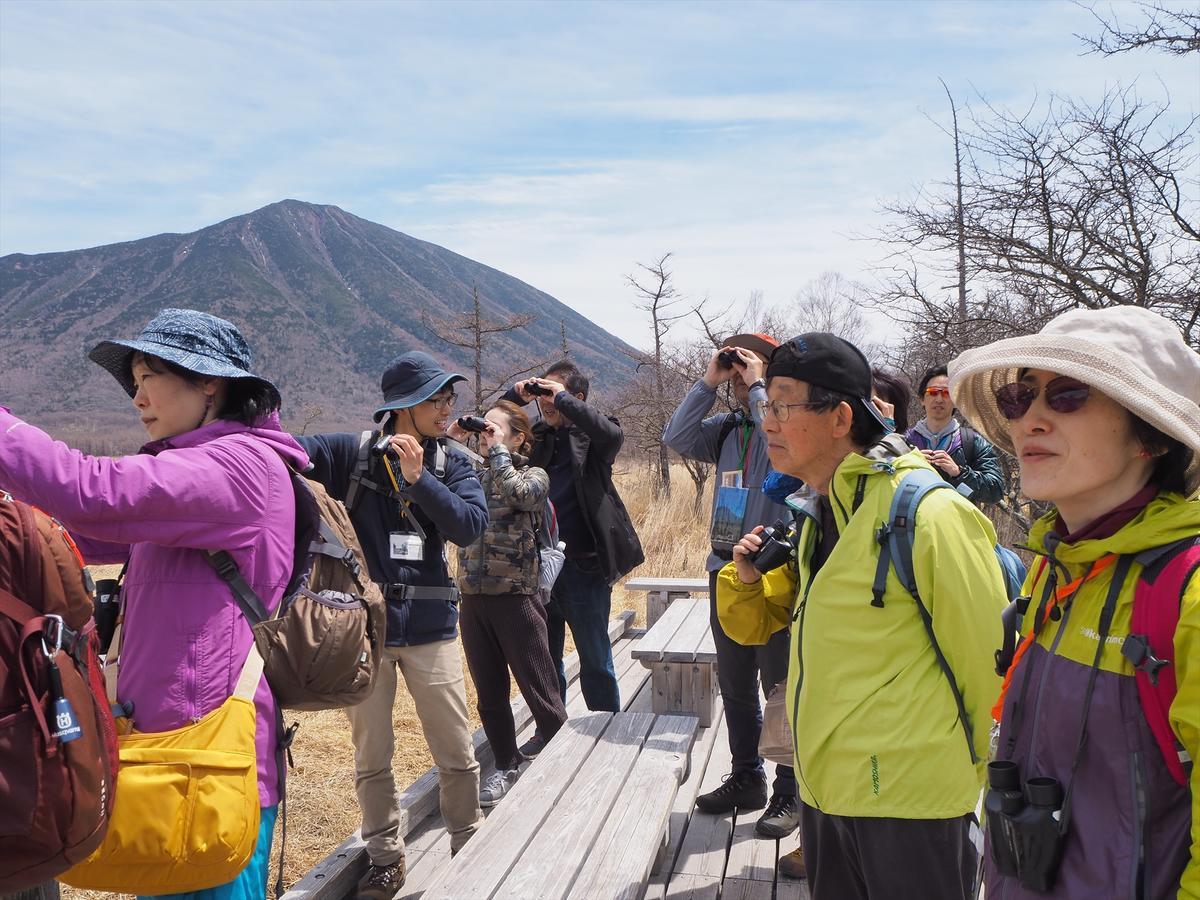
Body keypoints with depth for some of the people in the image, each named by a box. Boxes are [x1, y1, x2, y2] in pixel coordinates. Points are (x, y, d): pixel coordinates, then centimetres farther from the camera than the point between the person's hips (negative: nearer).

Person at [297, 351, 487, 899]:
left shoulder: (452, 465, 2)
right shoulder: (352, 454, -4)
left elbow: (471, 526, -12)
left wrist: (417, 478, -20)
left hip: (430, 628, 1)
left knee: (457, 755, 8)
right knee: (371, 758, 12)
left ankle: (469, 848, 29)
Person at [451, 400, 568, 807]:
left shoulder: (534, 476, -1)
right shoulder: (472, 477, 10)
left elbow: (516, 493, -24)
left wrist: (498, 450, -12)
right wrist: (449, 444, -3)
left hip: (515, 598, -5)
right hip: (473, 599, 5)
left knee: (540, 692, 2)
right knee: (490, 693, 14)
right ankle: (506, 766, 29)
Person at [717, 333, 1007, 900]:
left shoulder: (929, 514, -19)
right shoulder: (817, 516, 7)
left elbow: (987, 658, -13)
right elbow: (756, 624, 16)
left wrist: (968, 769, -1)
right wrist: (748, 578, -5)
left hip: (908, 799, -8)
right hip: (823, 788, 8)